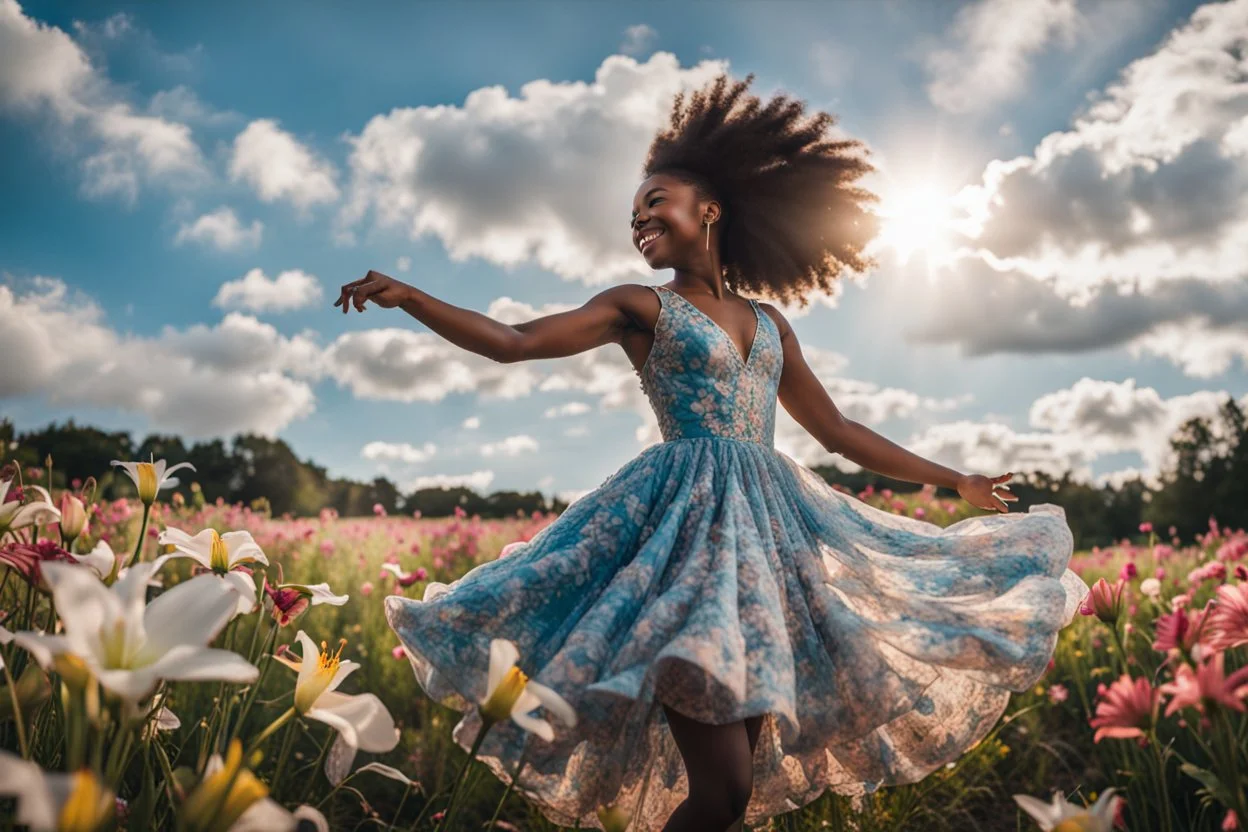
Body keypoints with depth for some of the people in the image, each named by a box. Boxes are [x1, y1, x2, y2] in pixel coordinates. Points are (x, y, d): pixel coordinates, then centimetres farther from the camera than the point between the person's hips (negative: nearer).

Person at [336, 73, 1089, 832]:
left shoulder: (768, 323, 18)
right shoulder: (638, 307, 7)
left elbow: (838, 431, 23)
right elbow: (515, 343, -4)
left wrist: (955, 480, 26)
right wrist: (408, 297, -16)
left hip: (771, 525, 5)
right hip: (688, 523, -5)